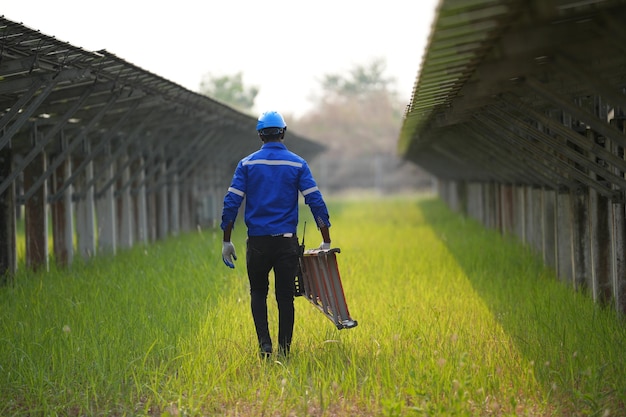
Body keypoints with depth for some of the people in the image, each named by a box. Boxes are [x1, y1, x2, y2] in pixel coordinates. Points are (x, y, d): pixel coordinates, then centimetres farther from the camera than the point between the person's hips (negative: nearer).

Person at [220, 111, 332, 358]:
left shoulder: (247, 164, 1)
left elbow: (231, 203, -3)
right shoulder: (297, 164, 1)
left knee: (258, 293, 15)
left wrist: (226, 241, 2)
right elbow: (316, 202, -3)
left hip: (257, 241, 0)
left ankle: (264, 343, 0)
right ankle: (284, 349, 10)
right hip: (287, 241, 0)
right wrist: (326, 241, 1)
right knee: (285, 296, 8)